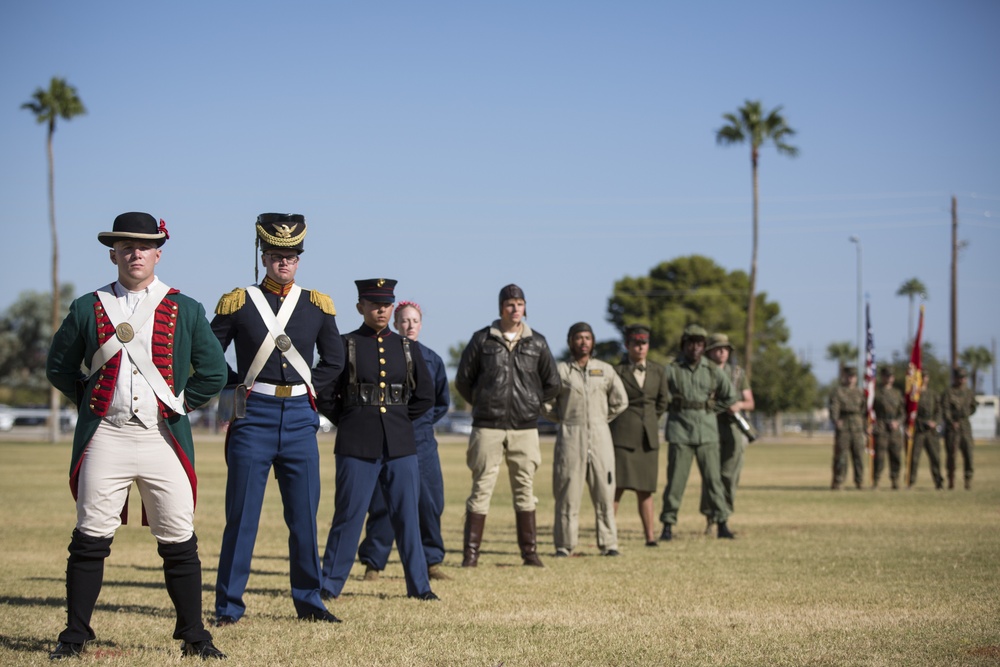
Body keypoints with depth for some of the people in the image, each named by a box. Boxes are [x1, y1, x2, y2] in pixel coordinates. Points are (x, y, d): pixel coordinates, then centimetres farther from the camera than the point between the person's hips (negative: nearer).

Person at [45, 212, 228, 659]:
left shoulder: (185, 311, 7)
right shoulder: (87, 309, 8)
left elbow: (213, 373, 9)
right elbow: (58, 367, 15)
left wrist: (180, 403, 3)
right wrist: (89, 401, 7)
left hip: (164, 438, 0)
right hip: (104, 439, 0)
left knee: (179, 544, 2)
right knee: (90, 540, 0)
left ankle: (193, 635, 12)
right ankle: (75, 635, 10)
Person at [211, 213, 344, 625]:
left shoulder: (317, 305, 8)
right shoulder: (238, 303, 1)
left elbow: (334, 359, 18)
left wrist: (310, 389, 7)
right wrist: (237, 386, -1)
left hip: (300, 417, 3)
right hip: (254, 416, -3)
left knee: (305, 515, 6)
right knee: (242, 514, -1)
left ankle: (309, 602, 16)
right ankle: (229, 605, 5)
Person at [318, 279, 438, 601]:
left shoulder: (407, 348, 10)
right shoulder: (344, 345, 0)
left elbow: (425, 396, 15)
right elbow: (324, 396, 0)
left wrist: (397, 419, 11)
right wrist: (350, 423, 3)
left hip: (401, 445, 3)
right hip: (357, 446, -3)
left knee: (408, 517, 5)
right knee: (349, 515, 0)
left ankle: (419, 585, 12)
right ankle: (329, 585, 9)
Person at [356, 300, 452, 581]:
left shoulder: (431, 359, 10)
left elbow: (443, 401, 19)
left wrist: (424, 419, 7)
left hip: (422, 440, 3)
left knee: (431, 500, 0)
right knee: (382, 502, -3)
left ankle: (432, 561, 9)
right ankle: (373, 563, 4)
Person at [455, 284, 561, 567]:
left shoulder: (537, 343, 7)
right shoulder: (482, 339, 1)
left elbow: (552, 384, 16)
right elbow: (463, 379, 8)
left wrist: (530, 404, 11)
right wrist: (482, 404, 9)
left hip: (525, 428, 2)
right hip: (488, 427, -2)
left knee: (525, 490, 7)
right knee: (481, 489, -2)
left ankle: (530, 551, 13)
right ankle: (471, 552, 0)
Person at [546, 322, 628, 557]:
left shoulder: (605, 370, 11)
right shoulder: (560, 370, 4)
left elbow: (620, 401, 18)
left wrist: (602, 419, 12)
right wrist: (561, 419, 4)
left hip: (600, 435, 2)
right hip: (570, 437, -2)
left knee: (604, 492, 0)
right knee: (567, 492, -3)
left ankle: (608, 543, 4)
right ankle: (564, 544, 2)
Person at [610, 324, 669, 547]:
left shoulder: (658, 371, 9)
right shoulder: (616, 372, -3)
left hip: (648, 437, 4)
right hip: (622, 436, -4)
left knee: (645, 490, 7)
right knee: (617, 487, -10)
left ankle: (650, 536, 10)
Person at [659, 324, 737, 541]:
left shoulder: (713, 371, 7)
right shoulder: (672, 370, -1)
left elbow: (730, 397, 15)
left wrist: (709, 408, 10)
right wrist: (677, 408, 3)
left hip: (707, 432, 2)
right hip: (680, 432, -2)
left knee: (713, 479, 1)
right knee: (675, 480, -3)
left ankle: (722, 524, 6)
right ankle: (668, 526, 4)